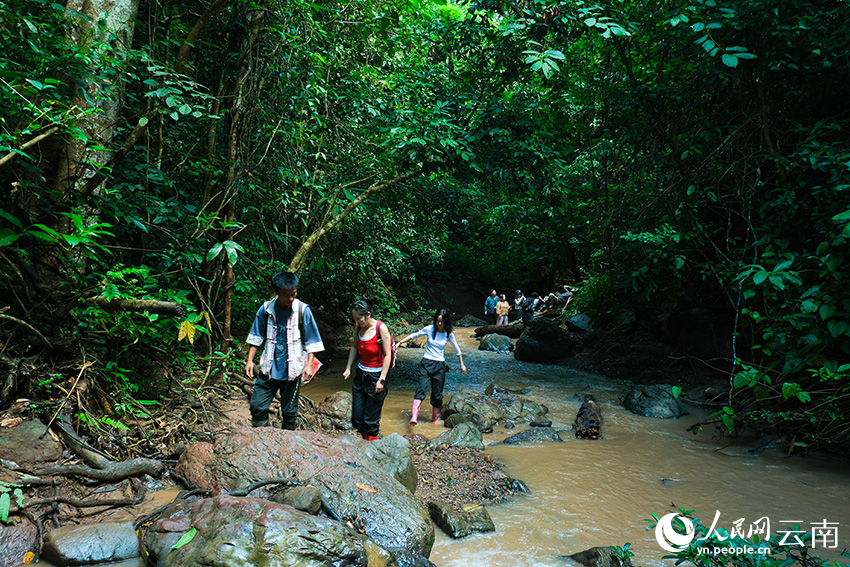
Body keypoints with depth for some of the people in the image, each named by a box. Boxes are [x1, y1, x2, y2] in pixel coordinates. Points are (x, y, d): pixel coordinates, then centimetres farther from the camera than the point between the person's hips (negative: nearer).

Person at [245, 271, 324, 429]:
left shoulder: (302, 310, -8)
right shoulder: (266, 308, -3)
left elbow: (312, 341, -2)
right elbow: (256, 337, 8)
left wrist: (309, 364, -9)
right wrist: (250, 360, 2)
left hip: (292, 370, -2)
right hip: (269, 368, 2)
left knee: (289, 411, 8)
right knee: (257, 406, 3)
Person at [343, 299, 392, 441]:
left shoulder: (381, 328, -16)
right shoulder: (358, 327, 1)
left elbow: (387, 355, -14)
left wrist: (382, 380, -17)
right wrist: (348, 368, 10)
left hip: (376, 376, -6)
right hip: (360, 375, 6)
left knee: (370, 420, 1)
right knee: (356, 418, 8)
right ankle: (364, 440, 31)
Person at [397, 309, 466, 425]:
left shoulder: (449, 334, 0)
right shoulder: (429, 329, -4)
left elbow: (457, 350, 13)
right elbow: (414, 336, 7)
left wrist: (462, 364, 18)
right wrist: (400, 342, 1)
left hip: (440, 365, 2)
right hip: (426, 363, -2)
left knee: (437, 394, 5)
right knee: (422, 388, -18)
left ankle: (435, 418, 24)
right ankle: (414, 417, -27)